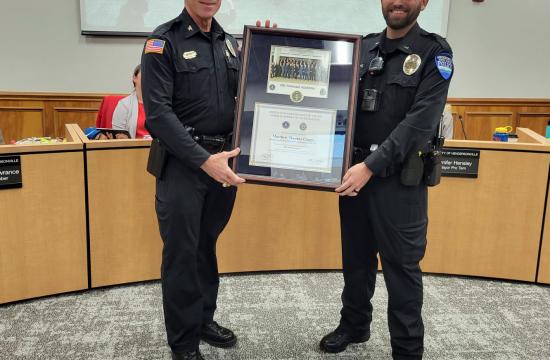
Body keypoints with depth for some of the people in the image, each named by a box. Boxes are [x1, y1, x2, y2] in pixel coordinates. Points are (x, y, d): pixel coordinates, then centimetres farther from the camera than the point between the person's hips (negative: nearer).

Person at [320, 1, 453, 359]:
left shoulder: (434, 53, -5)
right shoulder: (362, 48, 9)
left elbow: (420, 122, -16)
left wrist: (371, 165, -23)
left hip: (400, 181, -4)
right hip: (354, 173, 5)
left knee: (402, 268, 5)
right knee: (356, 259, 18)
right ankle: (354, 325, 38)